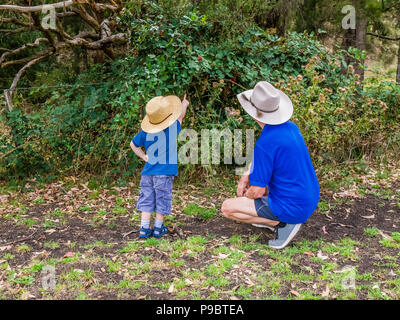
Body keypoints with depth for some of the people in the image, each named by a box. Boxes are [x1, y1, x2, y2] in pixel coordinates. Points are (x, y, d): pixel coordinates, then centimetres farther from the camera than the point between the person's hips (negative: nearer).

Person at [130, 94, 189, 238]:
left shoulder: (145, 131, 2)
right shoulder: (171, 129, -10)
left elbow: (133, 144, 16)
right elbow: (180, 117, 10)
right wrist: (184, 105, 28)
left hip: (148, 172, 4)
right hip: (164, 172, -4)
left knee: (147, 199, 10)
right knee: (162, 200, 9)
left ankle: (144, 228, 12)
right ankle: (158, 228, 18)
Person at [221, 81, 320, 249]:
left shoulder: (265, 143, -26)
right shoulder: (291, 127, 0)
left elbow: (257, 191, -19)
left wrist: (245, 196, 3)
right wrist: (246, 177, 8)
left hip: (292, 209, -8)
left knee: (227, 208, -3)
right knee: (252, 174, 25)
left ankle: (281, 223, -4)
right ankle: (270, 218, 15)